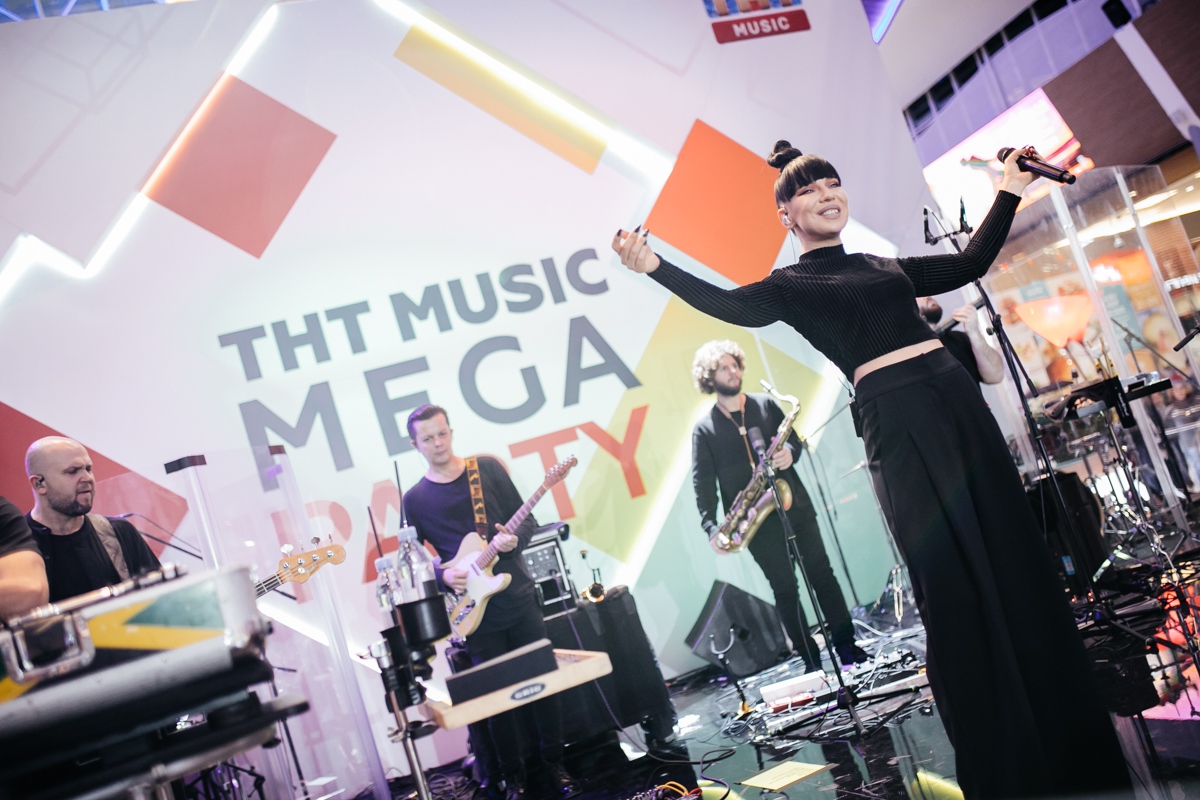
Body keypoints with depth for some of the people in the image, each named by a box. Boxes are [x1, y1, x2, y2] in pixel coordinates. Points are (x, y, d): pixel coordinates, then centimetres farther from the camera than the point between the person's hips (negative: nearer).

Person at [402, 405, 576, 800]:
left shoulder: (487, 467, 2)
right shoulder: (415, 499, 1)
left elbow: (527, 520, 4)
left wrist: (514, 539, -15)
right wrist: (443, 575, -12)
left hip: (519, 597, 1)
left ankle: (554, 764, 23)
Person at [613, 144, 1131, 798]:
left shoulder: (884, 265, 20)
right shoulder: (789, 287, 5)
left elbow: (969, 264, 28)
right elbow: (727, 304, -14)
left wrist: (1009, 189, 33)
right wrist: (654, 267, -27)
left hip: (956, 395, 6)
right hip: (896, 421, -6)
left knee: (1011, 554, 8)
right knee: (951, 580, -6)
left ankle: (1074, 744, 23)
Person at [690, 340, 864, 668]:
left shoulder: (765, 404, 6)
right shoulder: (704, 428, -2)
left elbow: (794, 439, 13)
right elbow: (703, 483, -6)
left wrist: (789, 452, -11)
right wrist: (712, 528, -15)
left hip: (795, 505, 3)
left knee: (822, 573, 5)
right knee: (785, 588, 4)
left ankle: (845, 644, 17)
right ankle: (811, 659, 13)